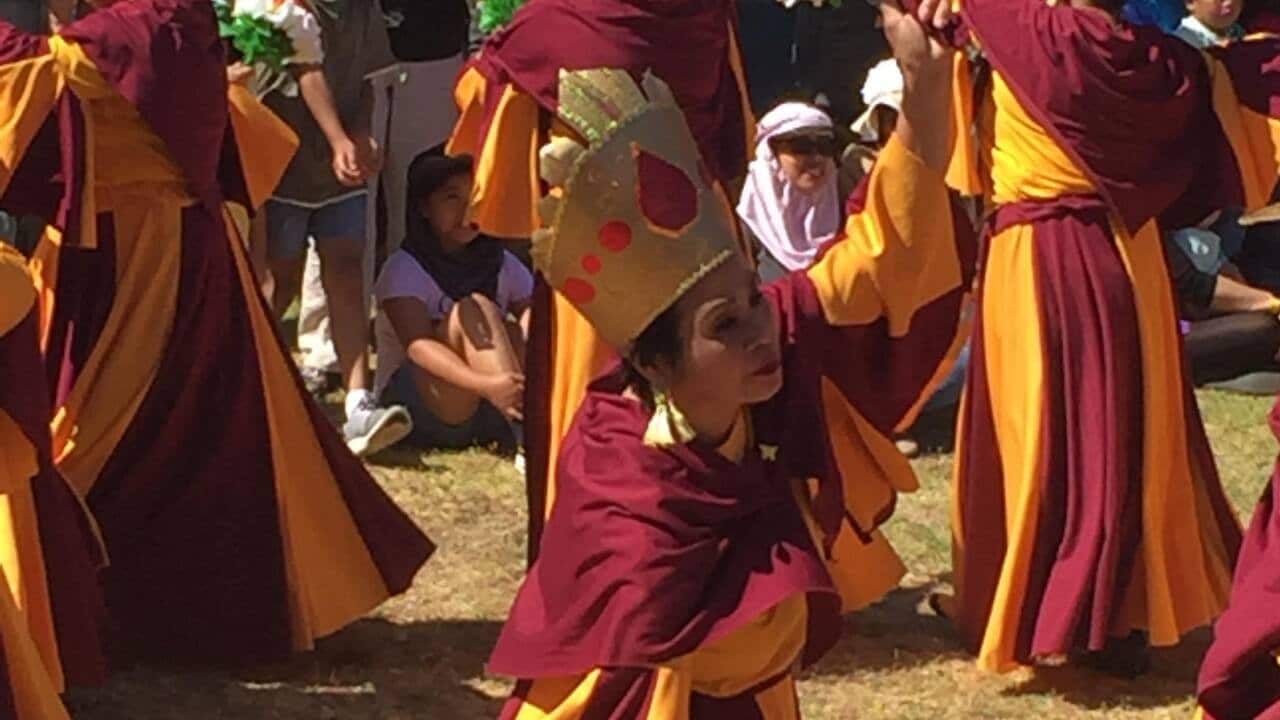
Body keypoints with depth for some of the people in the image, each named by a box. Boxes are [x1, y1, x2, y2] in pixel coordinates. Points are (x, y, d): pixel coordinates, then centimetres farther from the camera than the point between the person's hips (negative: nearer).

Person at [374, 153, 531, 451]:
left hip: (489, 416, 5)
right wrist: (487, 386, -40)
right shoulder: (404, 269, -6)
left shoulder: (503, 266, 10)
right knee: (473, 311, -26)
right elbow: (418, 345, -22)